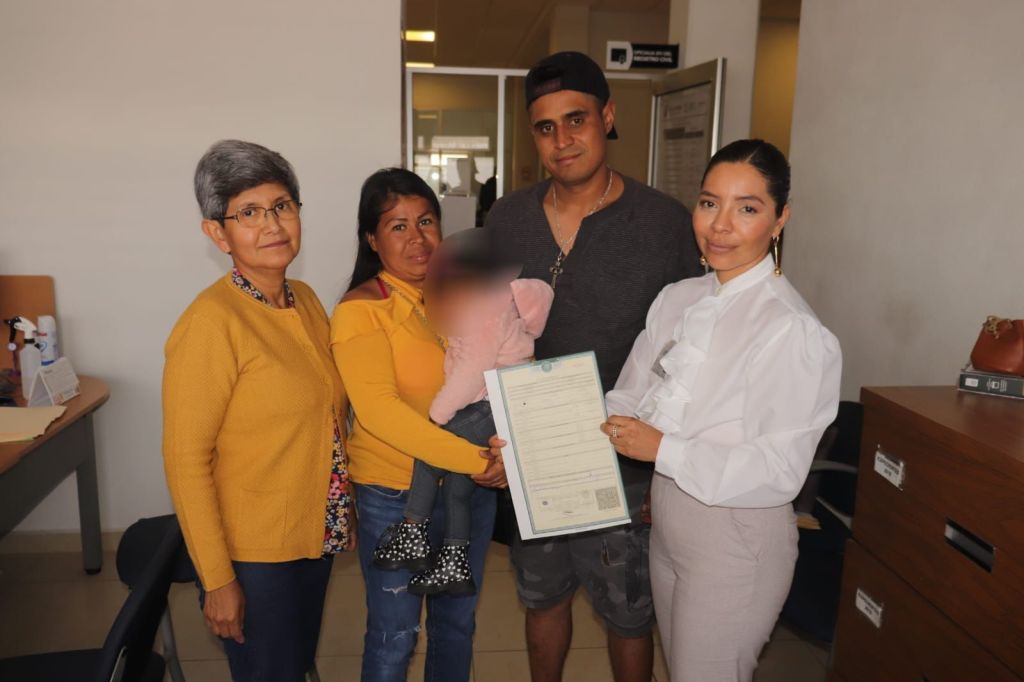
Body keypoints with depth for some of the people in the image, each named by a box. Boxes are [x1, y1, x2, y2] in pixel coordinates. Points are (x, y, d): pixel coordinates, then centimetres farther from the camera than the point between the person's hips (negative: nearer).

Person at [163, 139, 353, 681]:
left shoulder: (306, 300, 2)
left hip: (316, 537, 7)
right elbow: (185, 460, -18)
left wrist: (346, 514, 13)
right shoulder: (211, 321, -20)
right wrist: (218, 580, -16)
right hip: (252, 554, -7)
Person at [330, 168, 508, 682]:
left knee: (457, 622, 23)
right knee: (395, 635, 13)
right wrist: (473, 459, -30)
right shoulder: (361, 310, -15)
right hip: (396, 498, -5)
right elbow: (378, 410, -26)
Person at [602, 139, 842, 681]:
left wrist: (663, 449, -23)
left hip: (736, 539, -7)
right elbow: (629, 400, 3)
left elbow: (780, 471, -23)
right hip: (669, 522, 7)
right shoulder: (678, 299, 1)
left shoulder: (791, 330, -22)